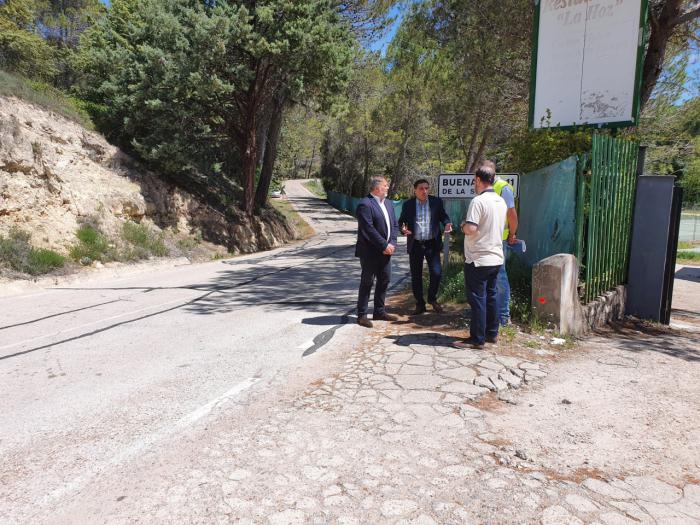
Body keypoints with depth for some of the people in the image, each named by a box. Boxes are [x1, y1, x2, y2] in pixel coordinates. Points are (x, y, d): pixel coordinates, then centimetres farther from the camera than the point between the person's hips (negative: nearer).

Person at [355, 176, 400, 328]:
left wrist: (392, 243, -2)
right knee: (367, 282, -1)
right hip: (369, 252, -8)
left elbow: (394, 225, 13)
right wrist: (384, 245, -17)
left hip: (385, 251, 8)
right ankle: (362, 315, 9)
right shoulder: (365, 205, -14)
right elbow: (369, 229, -20)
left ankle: (379, 311, 27)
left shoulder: (388, 203, 13)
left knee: (385, 280, 13)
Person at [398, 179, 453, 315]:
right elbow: (401, 221, 6)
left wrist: (447, 224, -15)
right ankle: (420, 304, 23)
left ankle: (432, 298, 22)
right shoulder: (408, 204, 1)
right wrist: (403, 228, -16)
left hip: (432, 244, 0)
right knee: (416, 276, 8)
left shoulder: (437, 202, 1)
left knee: (436, 273, -5)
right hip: (415, 245, 1)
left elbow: (443, 216, 7)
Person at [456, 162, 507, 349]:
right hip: (496, 258, 8)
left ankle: (477, 339, 5)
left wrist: (463, 225, -4)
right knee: (490, 296, 16)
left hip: (478, 259, -8)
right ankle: (492, 333, 25)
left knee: (477, 298, -1)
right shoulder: (501, 202, 10)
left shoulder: (478, 201, -16)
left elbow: (471, 229, -24)